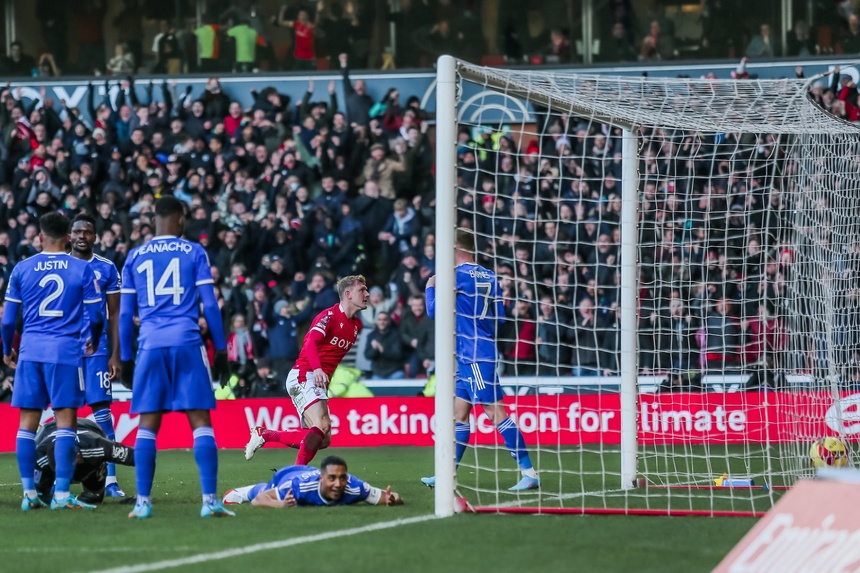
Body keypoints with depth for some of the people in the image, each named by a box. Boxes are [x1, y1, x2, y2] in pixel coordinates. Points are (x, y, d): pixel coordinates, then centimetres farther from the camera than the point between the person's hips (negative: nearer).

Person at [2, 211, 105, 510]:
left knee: (28, 420, 7)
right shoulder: (82, 270, 0)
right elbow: (96, 316, 2)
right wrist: (93, 341, 22)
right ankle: (61, 494, -7)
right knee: (65, 419, -1)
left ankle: (29, 494, 7)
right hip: (66, 350, -2)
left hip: (30, 350, 2)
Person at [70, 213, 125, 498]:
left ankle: (110, 479, -5)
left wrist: (115, 355, 1)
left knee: (101, 409, -5)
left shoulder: (107, 269, 5)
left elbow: (114, 315, 7)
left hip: (96, 349, -1)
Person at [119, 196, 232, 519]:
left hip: (150, 346, 2)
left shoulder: (135, 258, 11)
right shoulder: (194, 253, 5)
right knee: (201, 422, -1)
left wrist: (126, 358, 19)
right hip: (187, 342, -2)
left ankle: (143, 502, 2)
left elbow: (125, 314, 12)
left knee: (148, 424, 6)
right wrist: (221, 350, 9)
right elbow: (210, 306, 2)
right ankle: (210, 500, -8)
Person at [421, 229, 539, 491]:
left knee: (495, 412, -10)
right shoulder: (489, 277, 11)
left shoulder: (457, 275, -11)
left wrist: (430, 287, 13)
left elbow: (433, 310, -5)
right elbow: (499, 316, 13)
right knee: (459, 413, 13)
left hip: (476, 356, -9)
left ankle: (529, 472, -13)